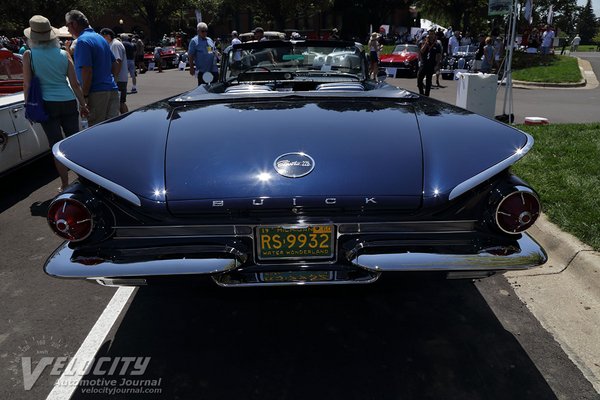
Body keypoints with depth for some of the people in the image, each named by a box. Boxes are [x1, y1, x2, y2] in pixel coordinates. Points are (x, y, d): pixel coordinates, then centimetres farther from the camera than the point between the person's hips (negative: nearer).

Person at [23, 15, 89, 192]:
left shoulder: (28, 55, -3)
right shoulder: (64, 54, 2)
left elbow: (27, 85, -4)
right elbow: (75, 84, 1)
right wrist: (83, 104, 10)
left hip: (47, 105, -2)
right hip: (69, 103, 2)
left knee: (57, 145, 5)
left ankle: (65, 184, 10)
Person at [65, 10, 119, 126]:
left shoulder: (83, 41, -9)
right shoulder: (100, 38, 18)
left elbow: (87, 71, -18)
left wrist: (84, 96, -15)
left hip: (97, 93, -8)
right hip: (112, 90, 8)